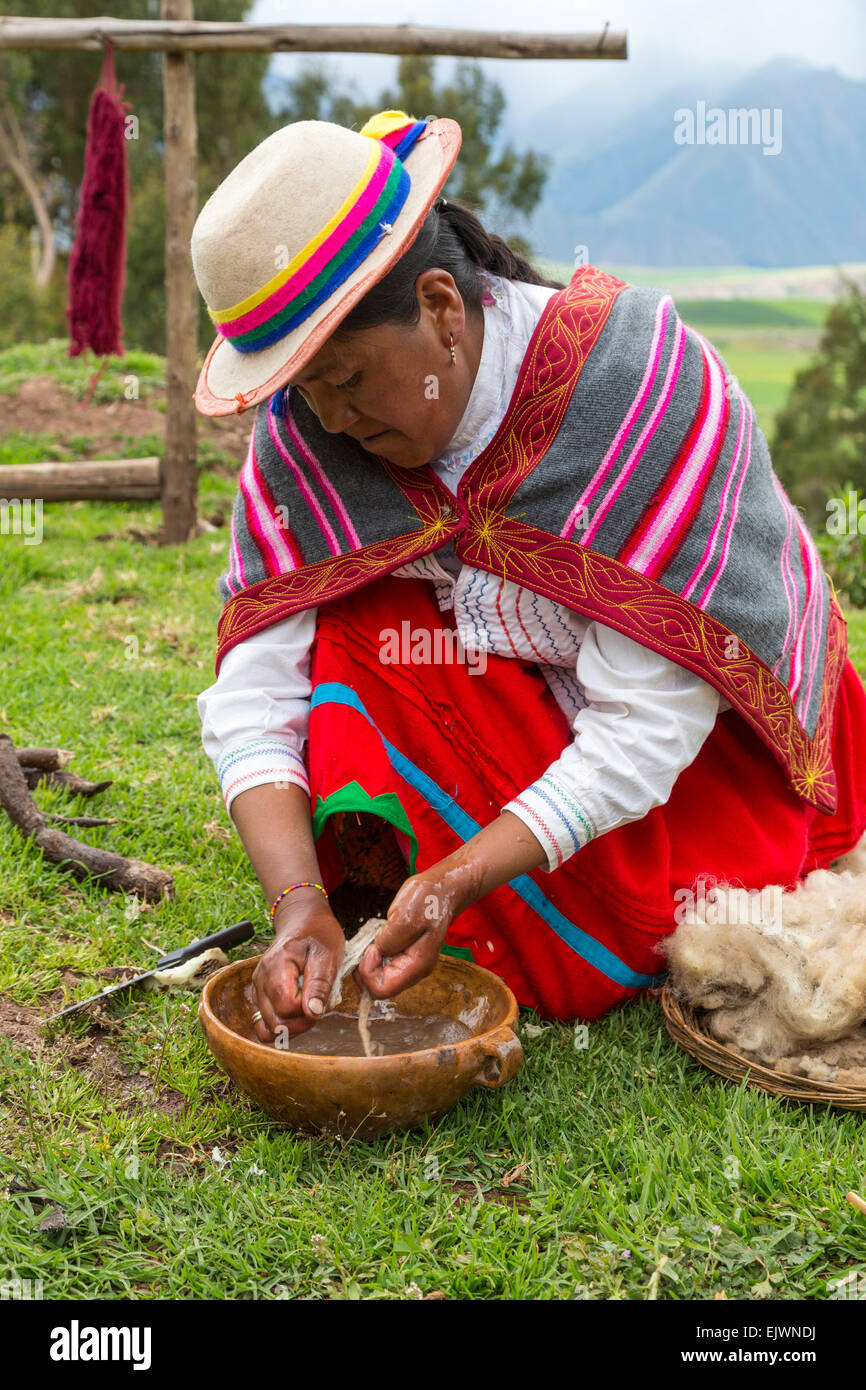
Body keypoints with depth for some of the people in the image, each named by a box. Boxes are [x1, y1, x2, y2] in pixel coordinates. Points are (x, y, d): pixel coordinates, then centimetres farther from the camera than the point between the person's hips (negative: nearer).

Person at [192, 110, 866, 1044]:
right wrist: (298, 899, -33)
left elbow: (648, 725, -31)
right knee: (355, 626, -24)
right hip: (521, 715, 3)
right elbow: (254, 691, -19)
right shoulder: (305, 424, -17)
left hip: (710, 733, -3)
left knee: (593, 966, -21)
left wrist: (463, 879, -37)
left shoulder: (640, 382, -30)